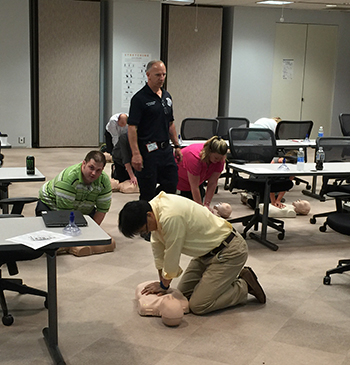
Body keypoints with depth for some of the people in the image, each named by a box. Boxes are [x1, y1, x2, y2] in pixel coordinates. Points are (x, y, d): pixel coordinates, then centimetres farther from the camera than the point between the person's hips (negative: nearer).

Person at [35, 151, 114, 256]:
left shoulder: (104, 181, -21)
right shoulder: (68, 177, -38)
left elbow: (102, 209, -13)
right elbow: (65, 210, -35)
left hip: (82, 209, 5)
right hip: (52, 204, -4)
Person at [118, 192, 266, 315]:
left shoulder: (171, 217, -32)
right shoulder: (154, 206, -4)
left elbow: (172, 255, -20)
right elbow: (157, 247, 7)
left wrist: (164, 285, -4)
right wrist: (162, 282, 9)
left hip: (229, 252, -10)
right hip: (207, 252, 10)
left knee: (198, 305, -12)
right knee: (183, 292, 13)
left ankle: (244, 286, 4)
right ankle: (232, 277, 21)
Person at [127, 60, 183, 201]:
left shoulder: (167, 96, 12)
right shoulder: (140, 98, -11)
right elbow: (132, 127, -16)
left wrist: (177, 146, 16)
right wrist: (136, 154, -22)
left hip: (166, 149, 7)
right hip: (148, 151, -7)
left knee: (171, 186, 10)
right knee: (148, 192, 1)